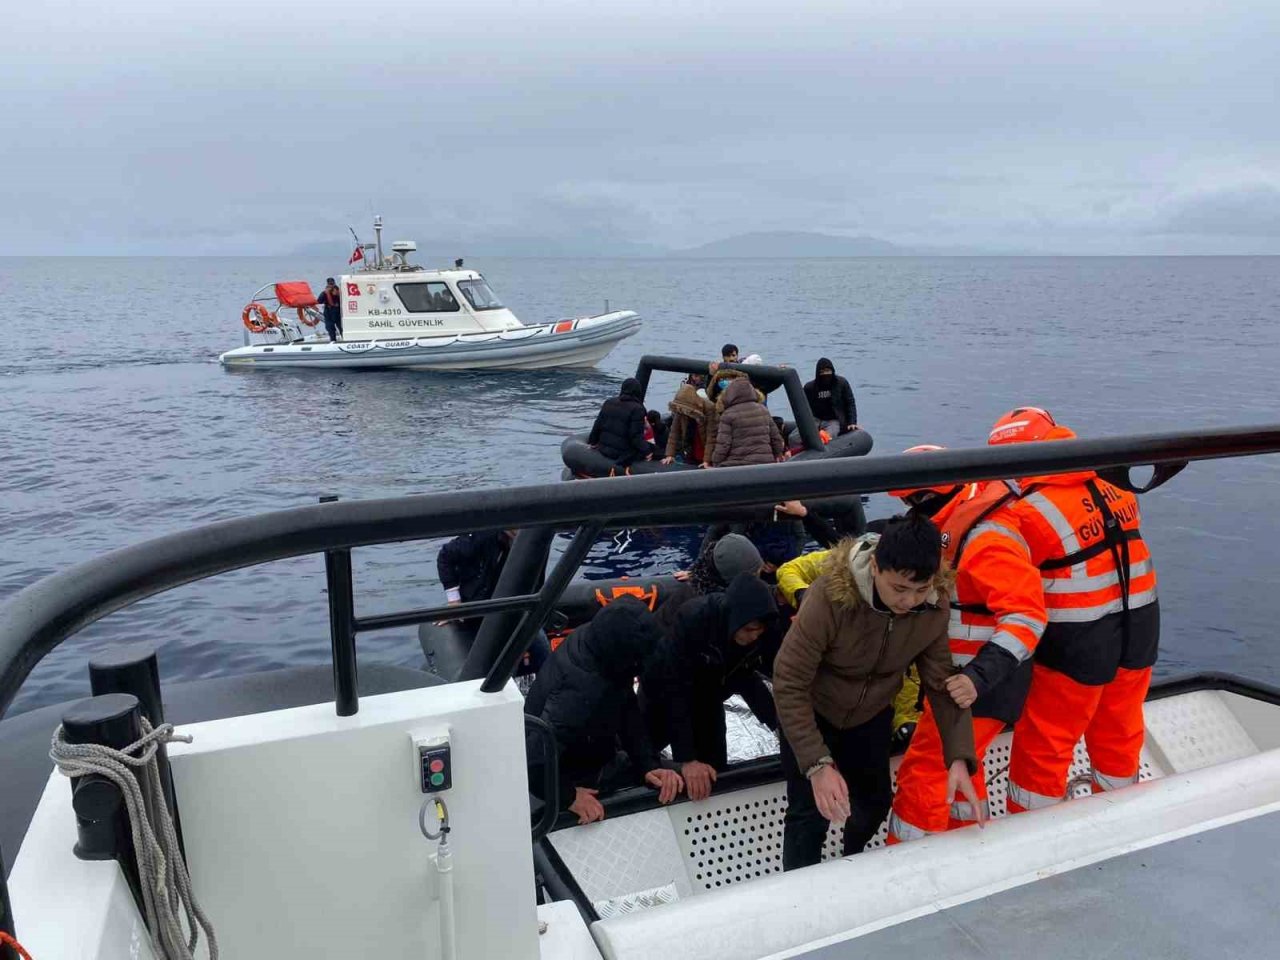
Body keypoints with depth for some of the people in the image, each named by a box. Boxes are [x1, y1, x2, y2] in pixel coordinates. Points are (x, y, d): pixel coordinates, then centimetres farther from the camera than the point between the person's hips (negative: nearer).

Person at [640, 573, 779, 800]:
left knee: (715, 771, 4)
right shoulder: (693, 619, -39)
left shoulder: (757, 634, -24)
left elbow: (745, 676, -8)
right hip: (664, 693, -3)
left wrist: (778, 722, -20)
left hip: (707, 698, 4)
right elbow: (676, 688, -37)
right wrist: (686, 758, -40)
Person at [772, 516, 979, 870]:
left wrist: (959, 757, -28)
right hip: (812, 714, -4)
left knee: (875, 801, 18)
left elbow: (941, 682, -16)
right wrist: (818, 765, -38)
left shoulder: (935, 607, -23)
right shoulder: (830, 597, -37)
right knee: (810, 814, -7)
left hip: (871, 716, 5)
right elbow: (789, 686, -32)